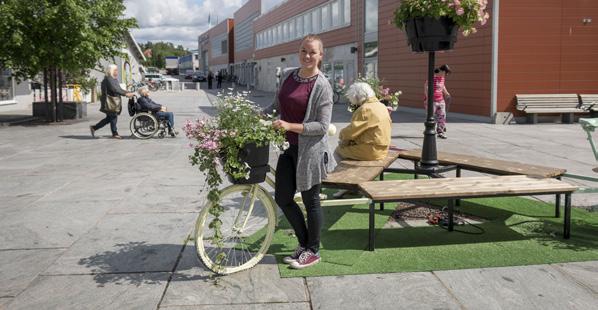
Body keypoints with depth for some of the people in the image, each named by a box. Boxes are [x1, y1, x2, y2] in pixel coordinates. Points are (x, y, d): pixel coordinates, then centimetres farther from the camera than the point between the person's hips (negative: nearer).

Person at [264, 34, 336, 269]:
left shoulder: (322, 86, -13)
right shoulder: (288, 75, 7)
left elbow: (322, 126, -16)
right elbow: (277, 105, 19)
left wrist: (290, 126, -24)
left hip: (310, 150, -7)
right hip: (289, 148, 7)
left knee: (310, 200, 6)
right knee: (282, 198, 11)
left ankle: (312, 251, 24)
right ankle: (304, 243, 31)